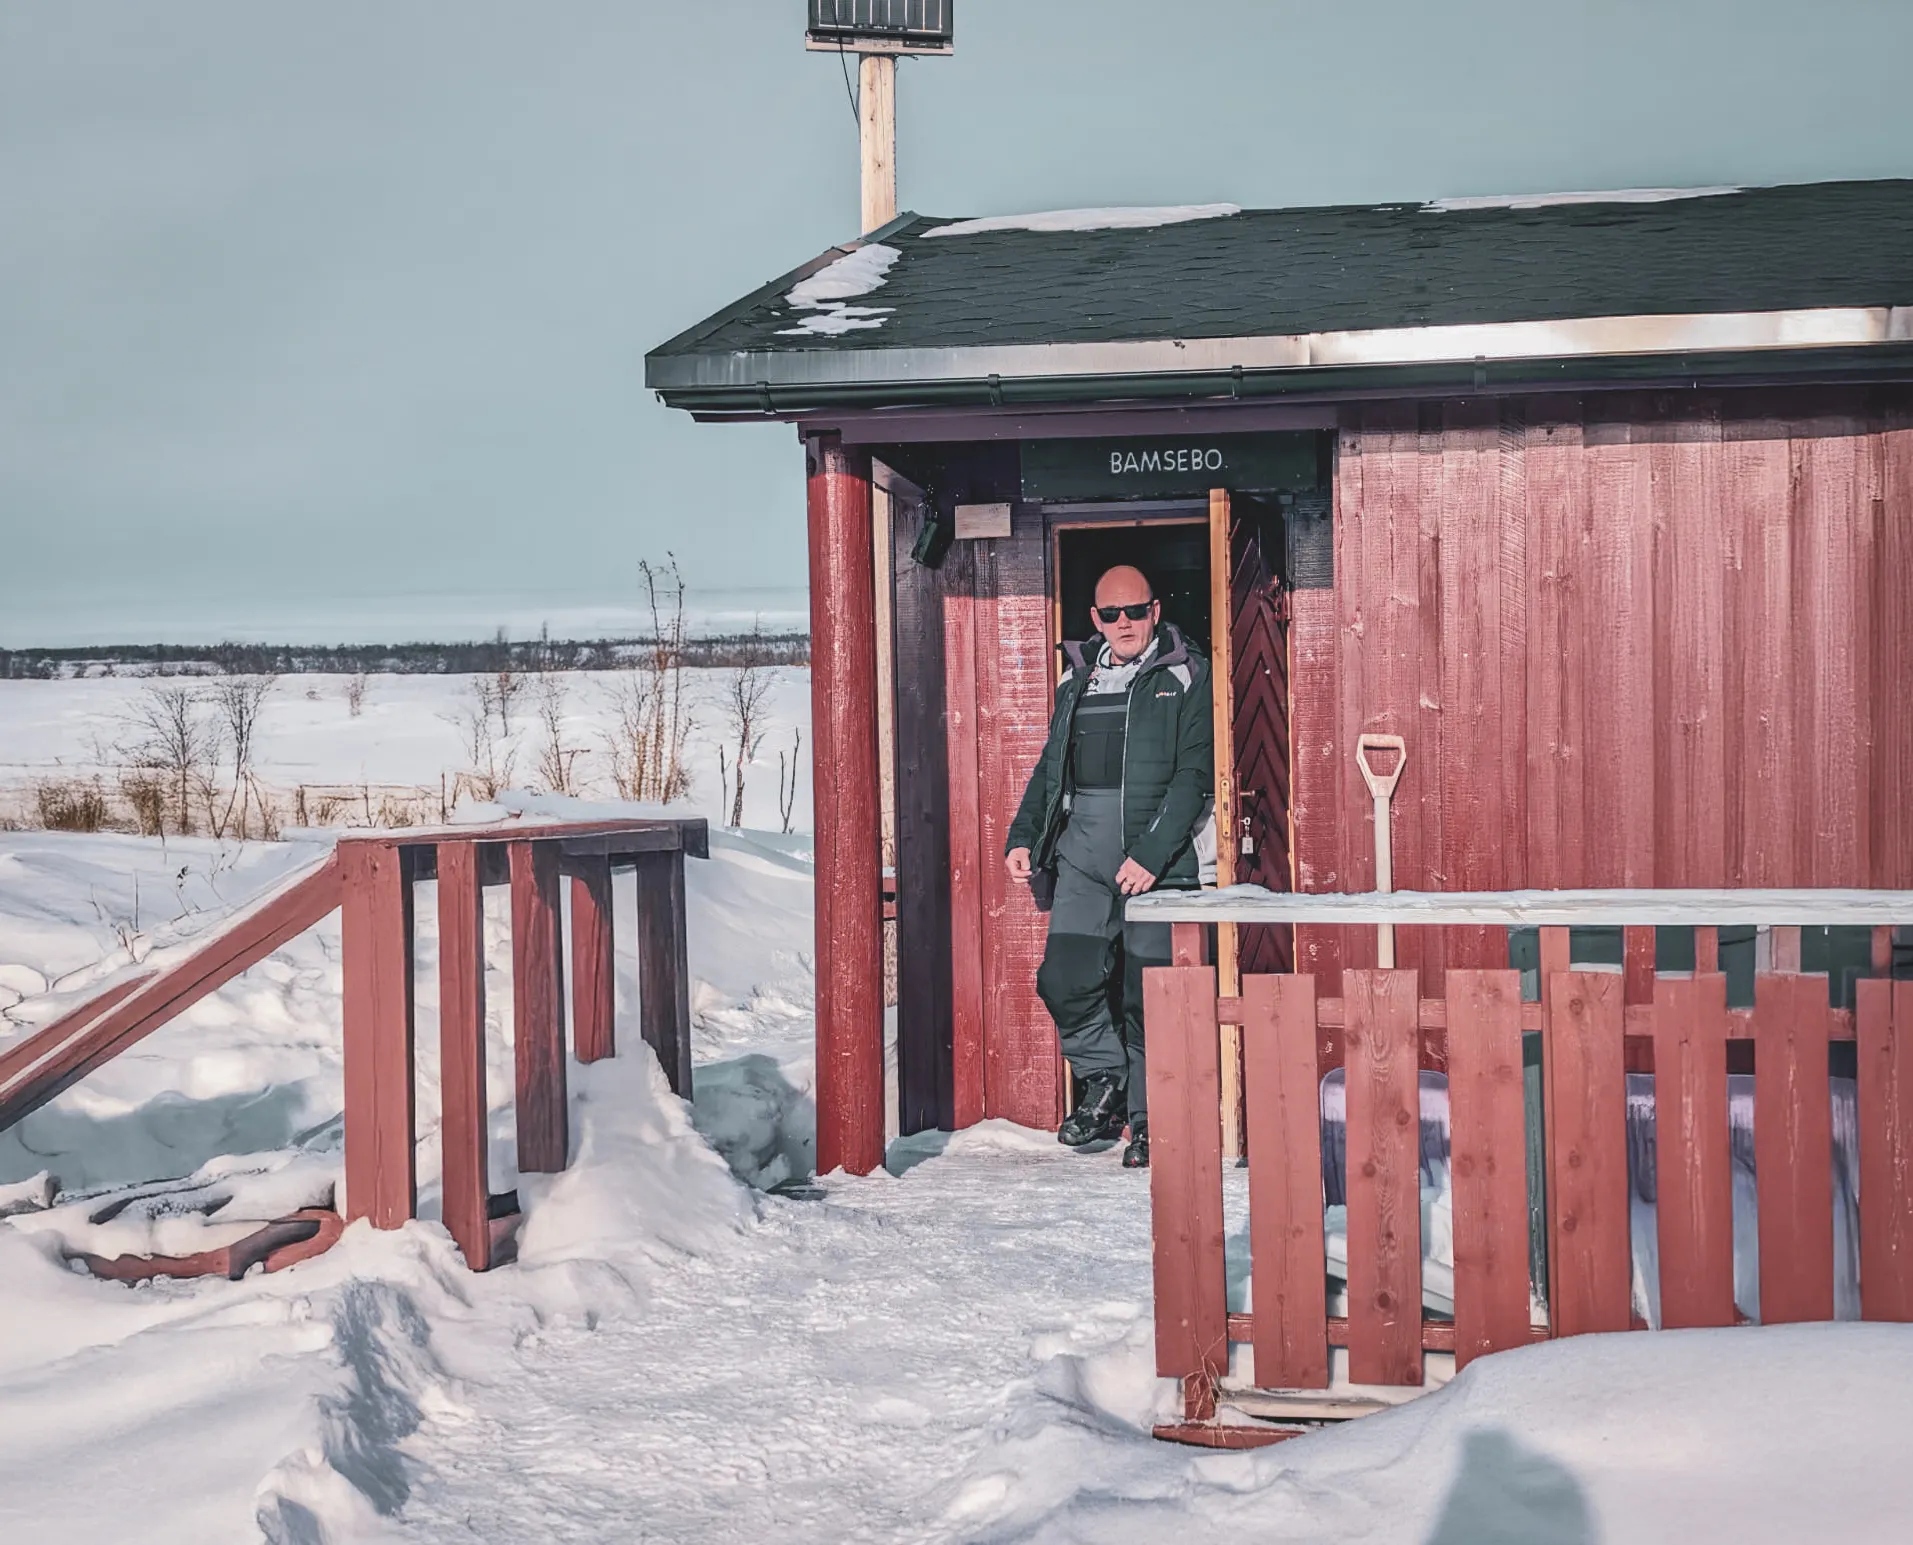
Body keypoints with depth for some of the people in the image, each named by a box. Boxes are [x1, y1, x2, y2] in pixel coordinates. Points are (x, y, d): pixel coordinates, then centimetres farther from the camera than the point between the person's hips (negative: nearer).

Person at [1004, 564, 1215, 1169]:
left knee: (1148, 994, -2)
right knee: (1063, 981, -6)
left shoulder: (1187, 678, 0)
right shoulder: (1078, 680, 16)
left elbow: (1193, 775, -8)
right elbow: (1050, 767, 24)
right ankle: (1106, 1081, 18)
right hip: (1084, 853, 4)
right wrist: (1023, 837, 11)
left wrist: (1151, 854, -16)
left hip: (1161, 858, -4)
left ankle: (1147, 1118, 13)